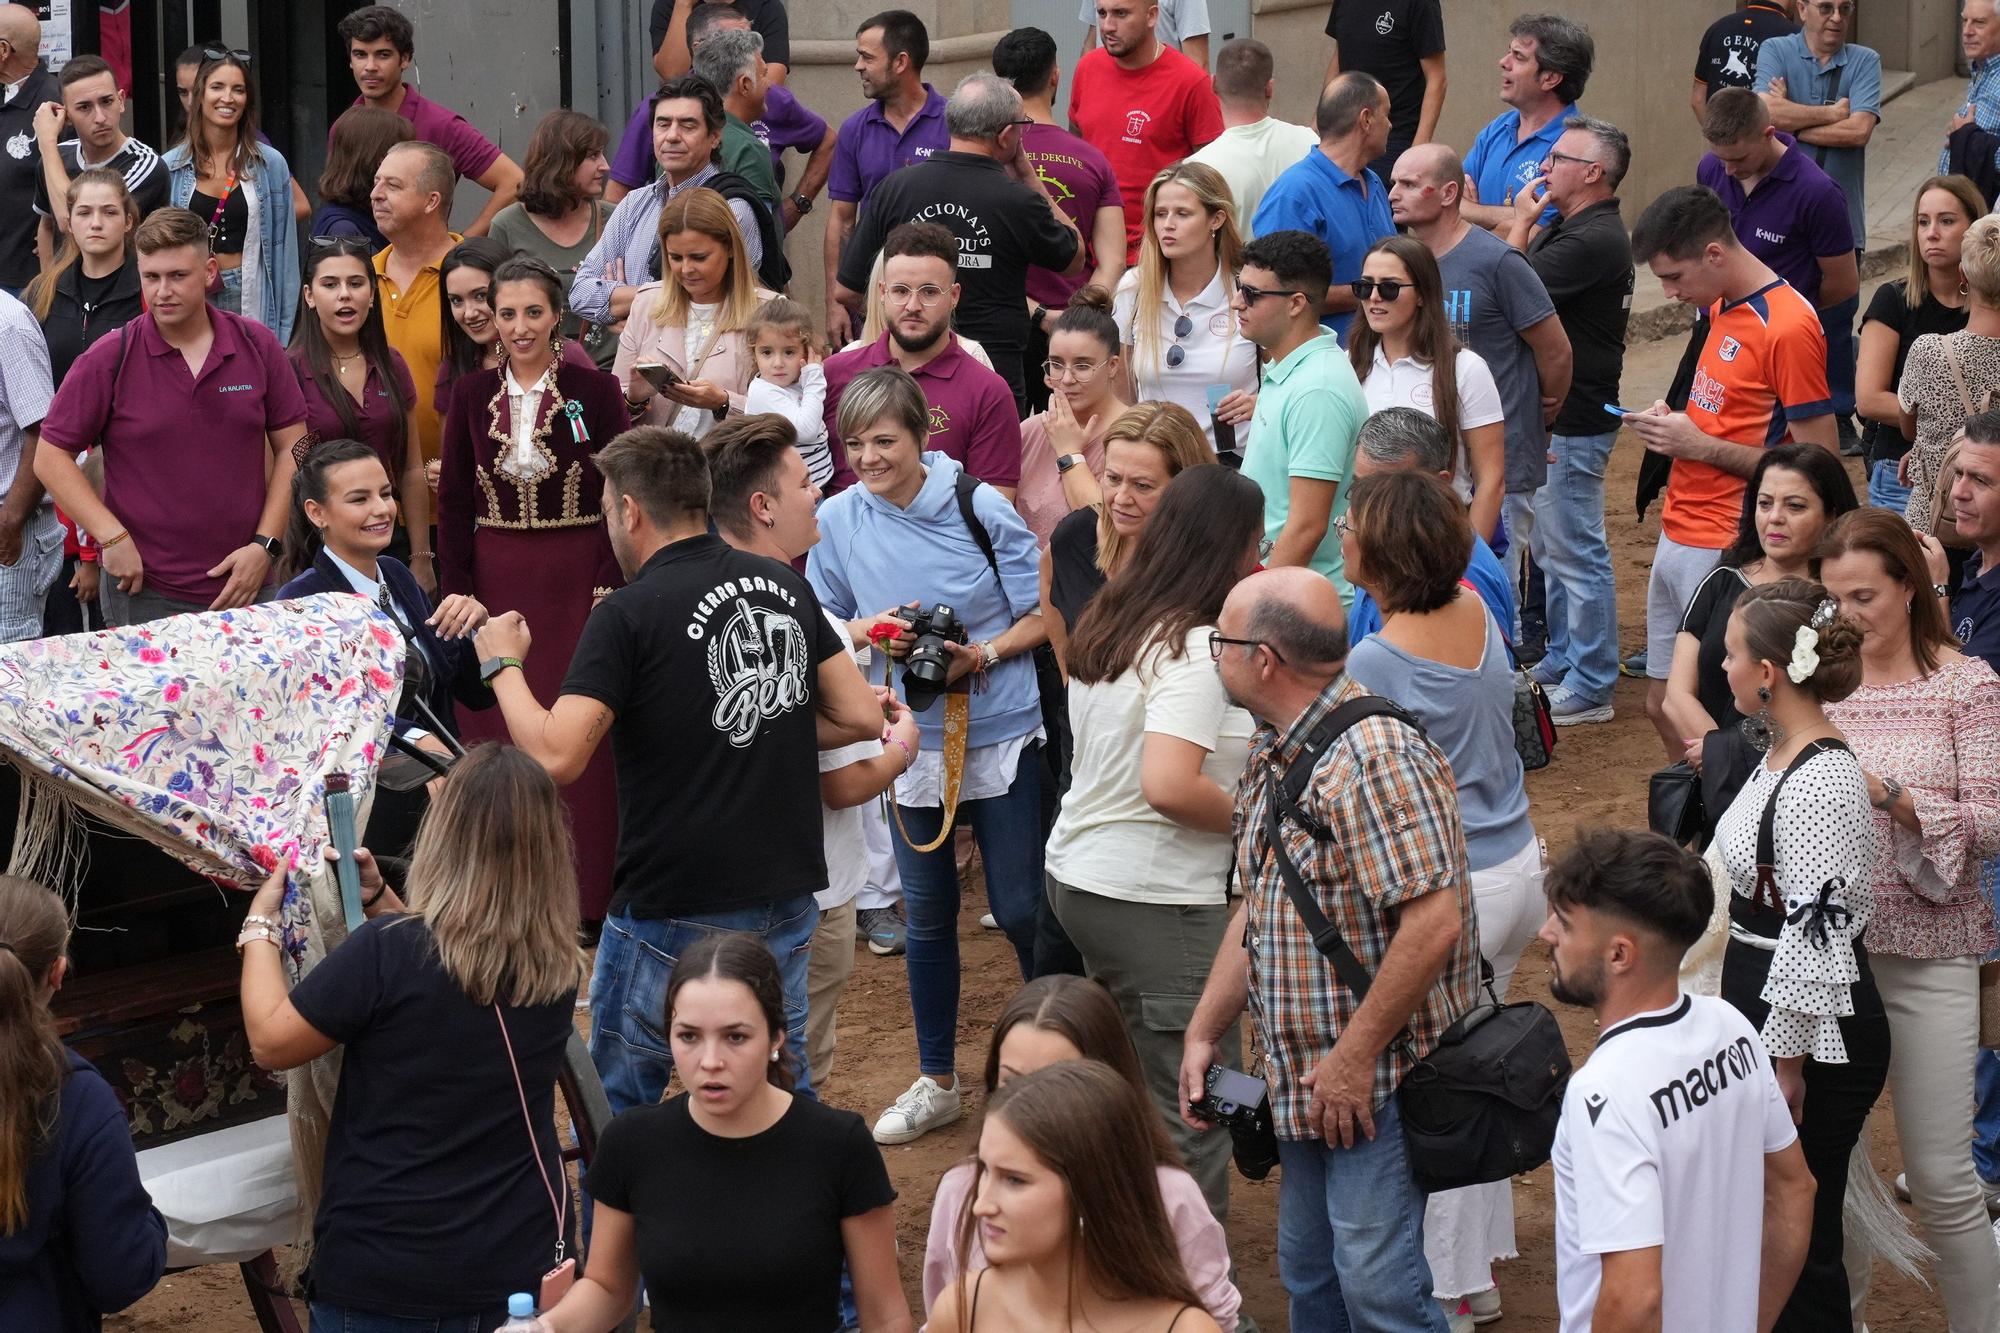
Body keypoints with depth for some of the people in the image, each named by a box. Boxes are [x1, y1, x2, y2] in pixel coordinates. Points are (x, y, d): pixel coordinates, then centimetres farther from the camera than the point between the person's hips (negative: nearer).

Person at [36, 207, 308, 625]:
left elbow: (292, 446, 8)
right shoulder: (108, 360, -3)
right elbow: (51, 458, -1)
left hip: (247, 587, 2)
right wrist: (112, 538, -11)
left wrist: (265, 544, -1)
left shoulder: (256, 345, 3)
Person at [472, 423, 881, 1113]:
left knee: (618, 1106, 10)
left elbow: (557, 756, -21)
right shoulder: (784, 585, 4)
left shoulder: (628, 615, -14)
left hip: (676, 909, -6)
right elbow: (861, 716, 6)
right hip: (787, 898, 6)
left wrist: (502, 665, -5)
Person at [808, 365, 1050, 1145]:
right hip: (911, 738, 3)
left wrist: (984, 654, -23)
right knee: (926, 915, 14)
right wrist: (870, 630, -15)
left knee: (1021, 910, 1)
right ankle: (936, 1082, 29)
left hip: (1001, 732, -3)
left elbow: (1043, 615, -6)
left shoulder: (981, 508, -13)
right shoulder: (837, 520, -4)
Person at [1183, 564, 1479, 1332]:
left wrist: (1355, 1056, -22)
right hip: (1303, 1080, 10)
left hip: (1376, 1086, -10)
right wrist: (1203, 1032, 13)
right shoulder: (1272, 758, 11)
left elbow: (1434, 924, -27)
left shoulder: (1374, 758, -21)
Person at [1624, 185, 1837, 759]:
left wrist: (1701, 446, -15)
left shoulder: (1788, 327, -17)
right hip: (1677, 538, 9)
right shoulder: (1722, 307, 11)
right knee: (1663, 707, 13)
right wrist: (1674, 422, 6)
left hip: (1724, 553, -9)